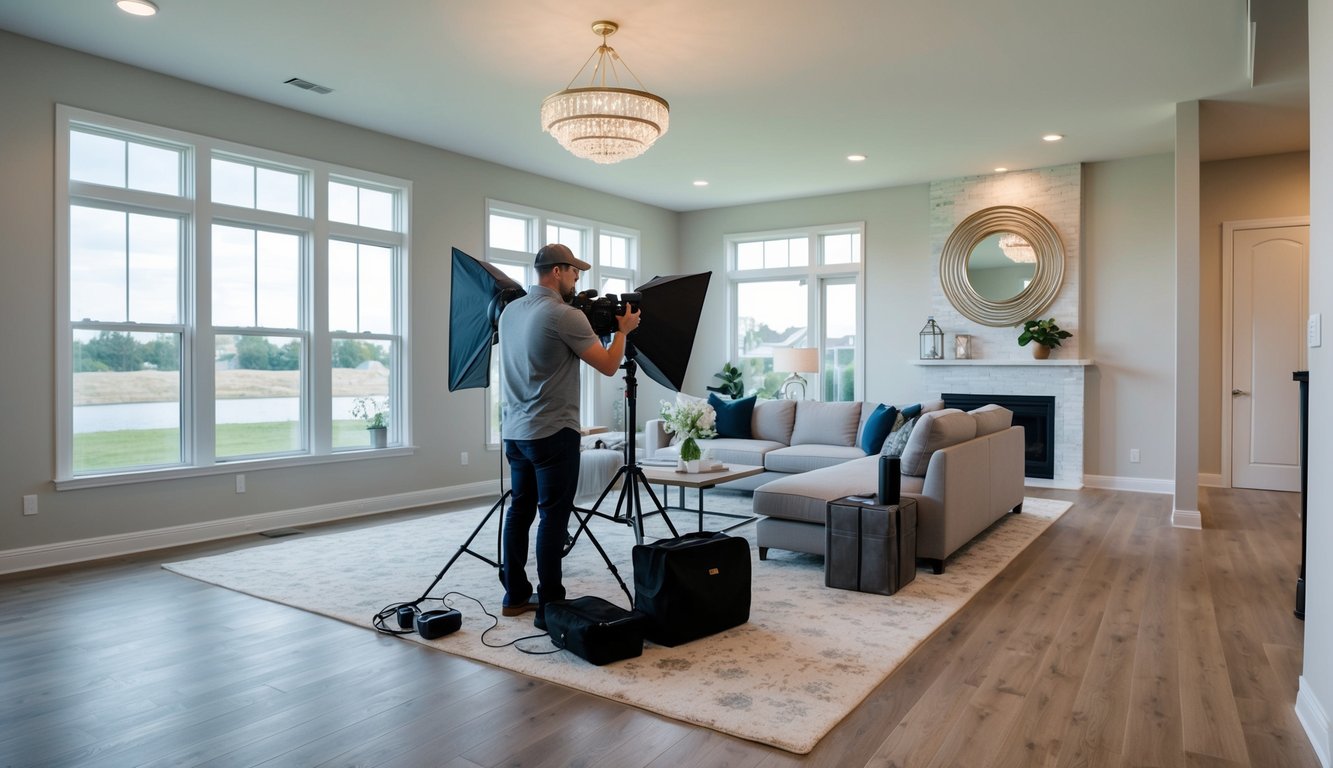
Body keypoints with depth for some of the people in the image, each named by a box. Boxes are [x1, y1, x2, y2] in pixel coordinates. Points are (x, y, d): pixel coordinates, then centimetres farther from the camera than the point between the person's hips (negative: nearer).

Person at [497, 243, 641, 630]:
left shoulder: (510, 311, 10)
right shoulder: (565, 316, -15)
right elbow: (608, 366, -9)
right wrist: (622, 329, 6)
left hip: (516, 431, 9)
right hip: (553, 433, -8)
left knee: (520, 510, 14)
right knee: (553, 518, -3)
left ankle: (516, 595, 24)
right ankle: (549, 607, 2)